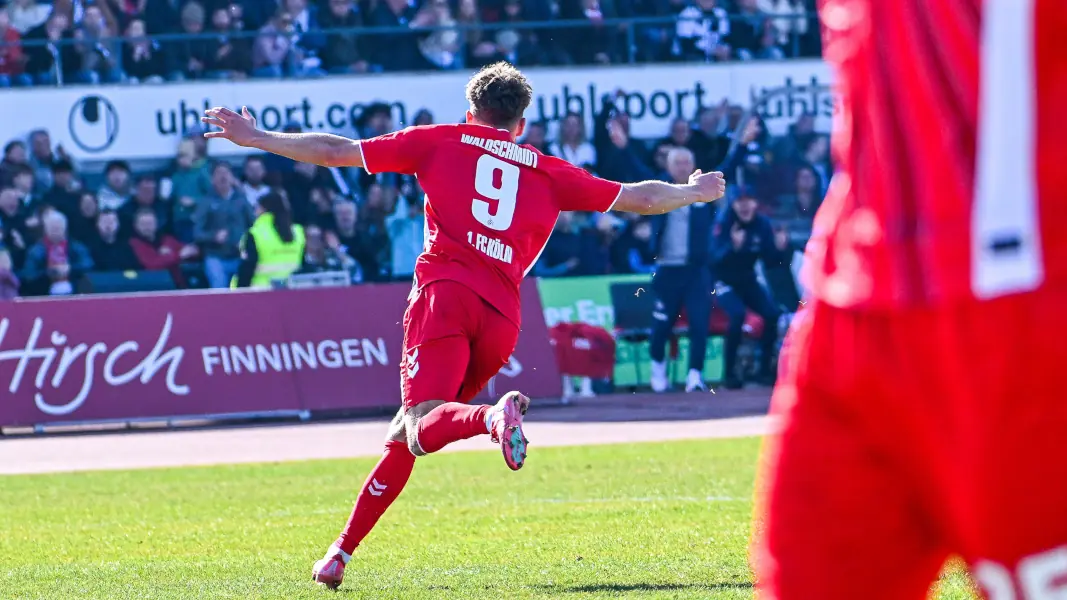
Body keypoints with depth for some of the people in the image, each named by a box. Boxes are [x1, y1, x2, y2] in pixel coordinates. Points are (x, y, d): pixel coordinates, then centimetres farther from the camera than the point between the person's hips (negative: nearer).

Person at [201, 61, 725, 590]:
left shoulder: (441, 142, 17)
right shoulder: (549, 173, 22)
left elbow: (336, 151, 16)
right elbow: (639, 198, 30)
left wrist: (256, 139, 26)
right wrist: (694, 193, 50)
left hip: (445, 293, -3)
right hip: (501, 316, 3)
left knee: (423, 428, -20)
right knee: (405, 436, 14)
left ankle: (493, 417, -52)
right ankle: (342, 551, 13)